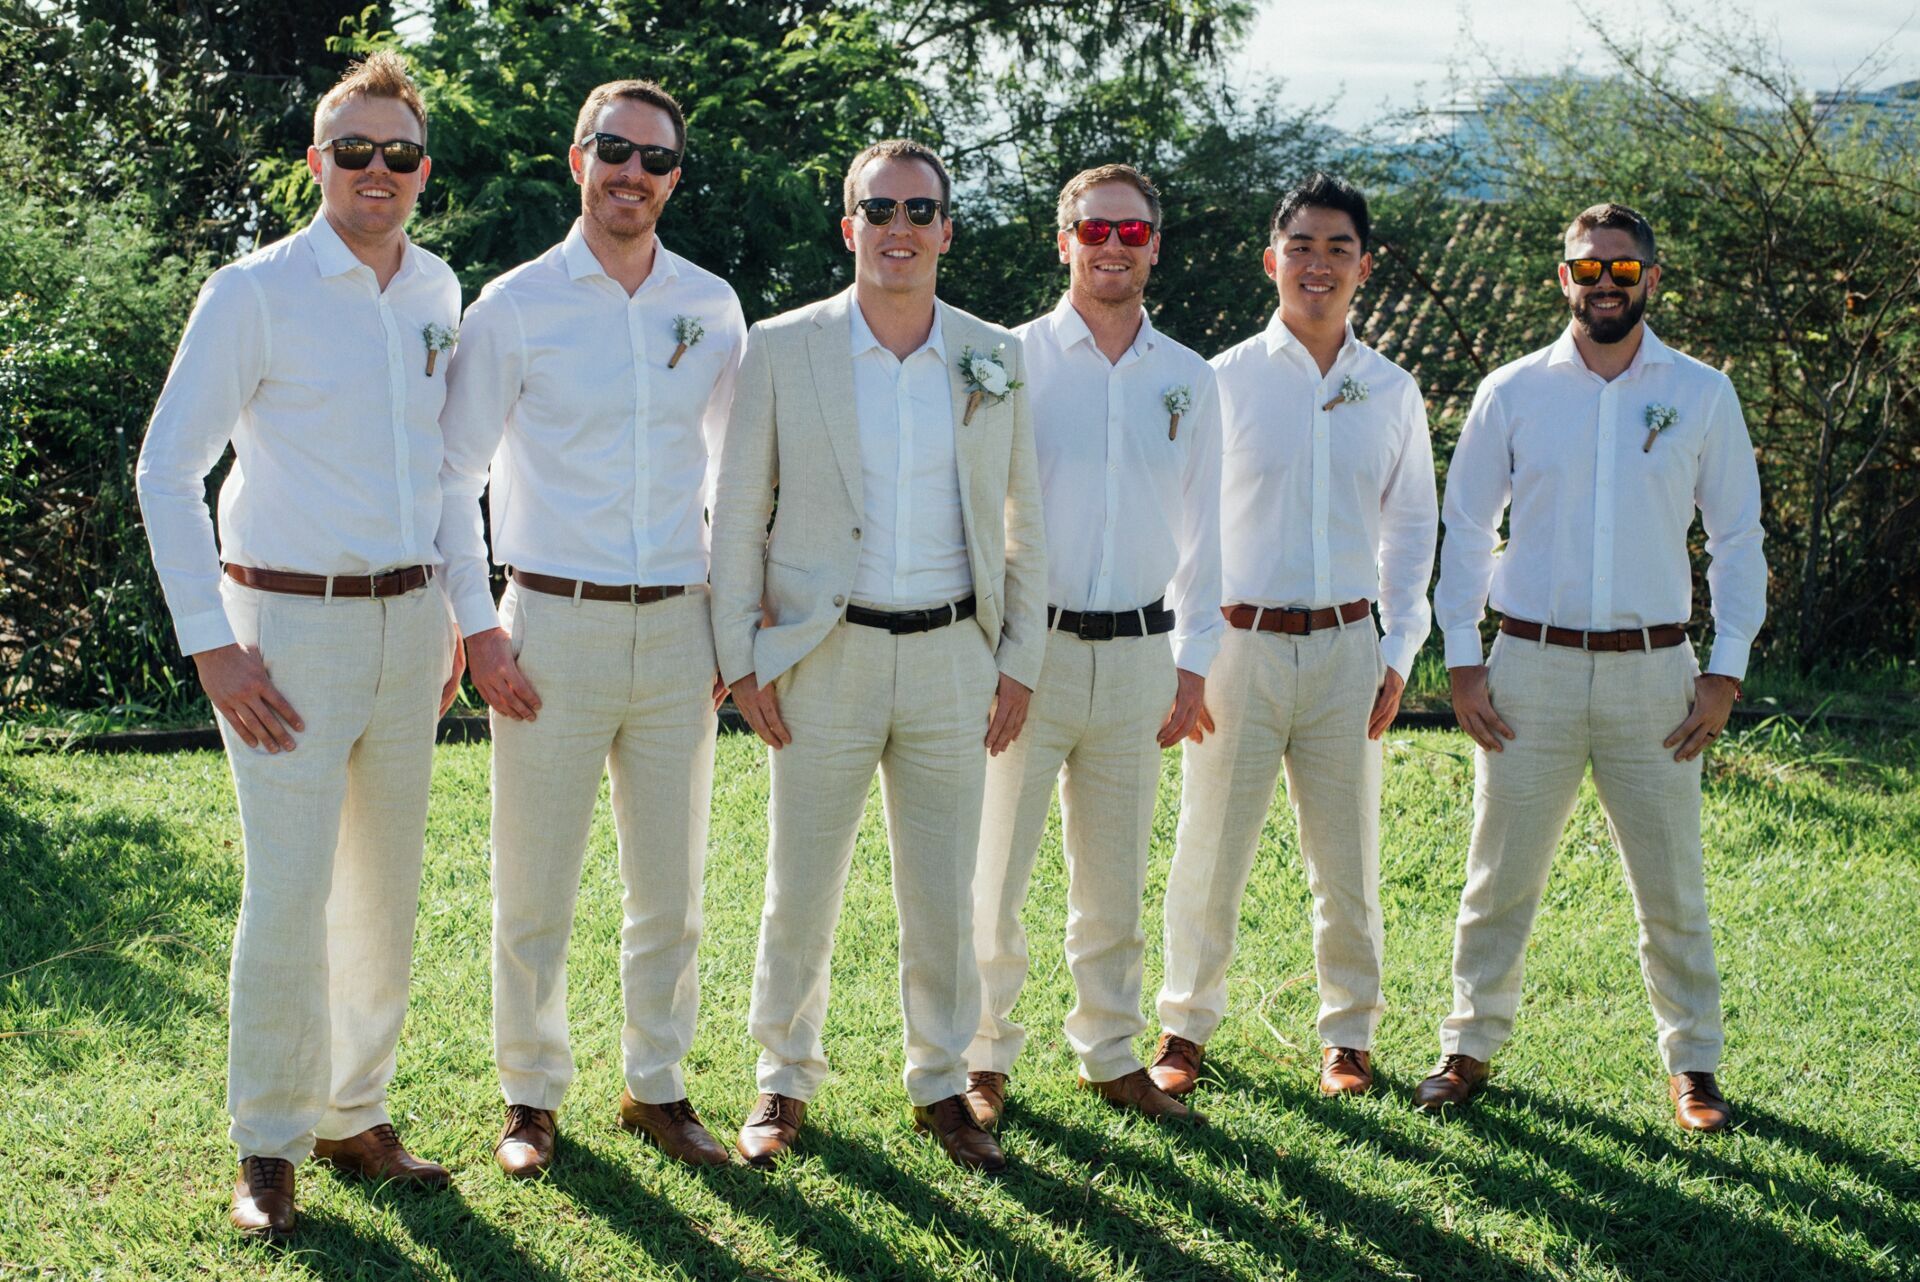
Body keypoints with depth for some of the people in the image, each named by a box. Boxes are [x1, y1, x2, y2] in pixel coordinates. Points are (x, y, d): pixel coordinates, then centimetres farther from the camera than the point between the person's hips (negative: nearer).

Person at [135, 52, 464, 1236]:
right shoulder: (253, 294, -8)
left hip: (408, 622, 5)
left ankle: (356, 1112, 23)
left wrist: (450, 608, 17)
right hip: (292, 622, -5)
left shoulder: (439, 292, 8)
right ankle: (270, 1147, 6)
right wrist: (212, 643, -12)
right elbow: (167, 470, -7)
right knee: (290, 897, -7)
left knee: (389, 890, 10)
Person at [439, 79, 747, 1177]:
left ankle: (659, 1086, 23)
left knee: (671, 887, 9)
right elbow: (453, 476, 1)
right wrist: (478, 625, -6)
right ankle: (533, 1096, 16)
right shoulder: (516, 306, -2)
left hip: (677, 631, 3)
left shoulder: (713, 306, 8)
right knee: (536, 889, 1)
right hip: (553, 629, -3)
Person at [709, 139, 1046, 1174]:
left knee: (943, 894, 8)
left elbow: (1020, 523, 10)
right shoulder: (782, 349, -2)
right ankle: (785, 1080, 22)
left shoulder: (995, 359, 5)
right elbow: (737, 514, 2)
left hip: (952, 657, 2)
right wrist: (739, 656, -2)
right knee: (800, 892, 4)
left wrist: (1020, 660, 7)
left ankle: (941, 1083, 24)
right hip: (825, 655, -2)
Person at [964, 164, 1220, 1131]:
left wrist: (1193, 661, 10)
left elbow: (1201, 530, 15)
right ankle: (985, 1056, 12)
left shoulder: (1188, 380, 9)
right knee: (995, 869, -1)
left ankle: (1110, 1053, 22)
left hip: (1138, 654, 3)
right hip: (1029, 646, -3)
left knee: (1116, 877, 10)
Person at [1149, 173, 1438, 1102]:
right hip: (1240, 644, -2)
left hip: (1346, 650, 2)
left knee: (1347, 858, 6)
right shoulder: (1224, 382, -1)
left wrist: (1399, 655, 7)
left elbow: (1412, 529, 14)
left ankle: (1348, 1034, 22)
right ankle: (1186, 1024, 18)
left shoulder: (1393, 392, 7)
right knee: (1210, 849, 1)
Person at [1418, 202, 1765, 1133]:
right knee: (1500, 879, 5)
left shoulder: (1702, 395, 4)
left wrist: (1727, 670, 2)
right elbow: (1466, 527, 8)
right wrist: (1460, 660, 2)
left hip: (1652, 672, 0)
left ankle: (1692, 1064, 18)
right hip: (1532, 670, 0)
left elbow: (1738, 538, 8)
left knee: (1672, 887, 5)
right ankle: (1469, 1047, 19)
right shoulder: (1511, 392, 3)